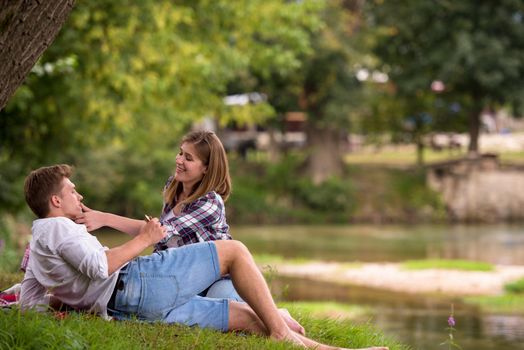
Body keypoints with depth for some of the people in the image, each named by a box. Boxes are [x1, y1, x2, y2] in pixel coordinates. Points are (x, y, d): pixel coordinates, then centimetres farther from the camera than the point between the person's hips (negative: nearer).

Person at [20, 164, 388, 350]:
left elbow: (29, 303, 22)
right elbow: (98, 266, -19)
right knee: (233, 251, -2)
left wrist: (71, 295, 20)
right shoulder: (59, 227, -4)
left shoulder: (37, 251, 25)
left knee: (249, 317, 7)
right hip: (136, 282, -9)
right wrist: (143, 239, -8)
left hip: (130, 309, 9)